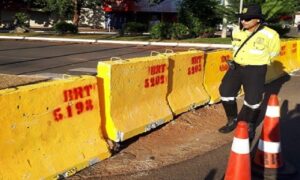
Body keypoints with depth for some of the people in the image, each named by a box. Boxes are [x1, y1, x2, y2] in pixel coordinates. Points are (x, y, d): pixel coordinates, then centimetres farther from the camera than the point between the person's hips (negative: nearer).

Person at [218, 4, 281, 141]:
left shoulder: (269, 35, -15)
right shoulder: (237, 32, -2)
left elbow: (273, 52, 4)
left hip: (255, 71, -4)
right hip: (236, 67, 5)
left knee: (253, 100, -1)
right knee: (225, 91, -1)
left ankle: (249, 126, 25)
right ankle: (232, 121, 20)